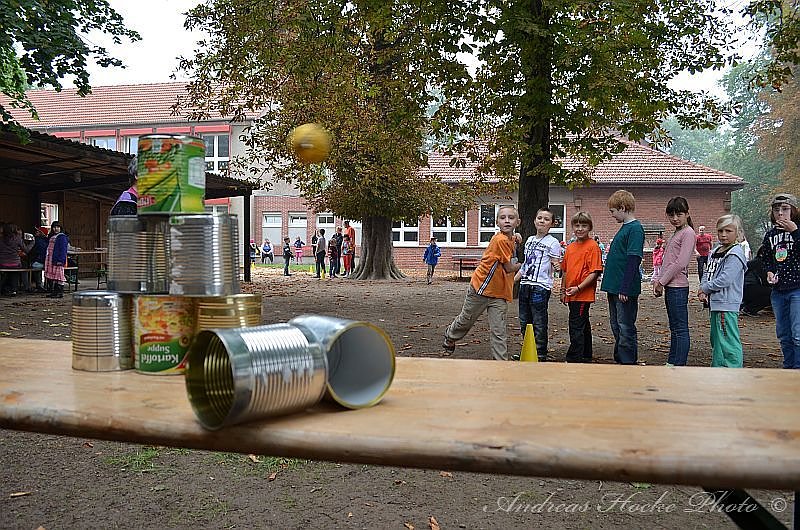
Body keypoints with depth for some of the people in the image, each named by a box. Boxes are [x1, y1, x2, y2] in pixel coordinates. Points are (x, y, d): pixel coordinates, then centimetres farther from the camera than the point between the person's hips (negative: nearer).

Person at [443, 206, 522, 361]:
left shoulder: (510, 239, 2)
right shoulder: (501, 240, -23)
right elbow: (509, 268, -17)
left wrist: (515, 237, 9)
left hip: (499, 293, 6)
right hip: (481, 288, -6)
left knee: (498, 331, 0)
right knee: (466, 320, 17)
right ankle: (450, 336, 45)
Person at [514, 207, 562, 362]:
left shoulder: (553, 243, -4)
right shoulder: (530, 240, 15)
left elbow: (554, 265, -7)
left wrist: (556, 267, -29)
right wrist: (513, 280, 21)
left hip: (541, 287, -7)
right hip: (525, 285, 7)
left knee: (539, 323, -2)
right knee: (524, 322, 11)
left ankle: (541, 356, 8)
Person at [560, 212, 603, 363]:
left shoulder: (592, 246, -10)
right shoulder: (570, 247, 13)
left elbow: (594, 272, -15)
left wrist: (578, 288, -18)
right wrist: (563, 290, 16)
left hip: (583, 294, -8)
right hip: (572, 295, 8)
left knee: (576, 328, -10)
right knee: (583, 326, 18)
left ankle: (574, 359, -6)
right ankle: (586, 357, 29)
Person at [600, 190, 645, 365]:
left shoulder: (635, 228, -14)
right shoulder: (625, 227, 15)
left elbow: (633, 260, -20)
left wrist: (625, 288, -23)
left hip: (625, 290, -10)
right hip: (614, 287, 10)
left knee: (625, 328, -3)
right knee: (616, 327, 15)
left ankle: (629, 363, 5)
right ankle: (619, 360, 24)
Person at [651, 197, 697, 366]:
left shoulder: (688, 233, -9)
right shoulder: (676, 234, 19)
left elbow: (680, 262, -17)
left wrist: (662, 281, -13)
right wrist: (657, 280, 7)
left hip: (678, 287, -10)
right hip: (670, 286, 10)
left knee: (680, 328, -6)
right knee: (674, 328, 14)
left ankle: (679, 364, -4)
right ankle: (672, 362, 20)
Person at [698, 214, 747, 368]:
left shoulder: (735, 254, -13)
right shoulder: (715, 251, 14)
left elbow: (725, 280, -20)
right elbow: (707, 273, 16)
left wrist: (704, 289, -9)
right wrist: (702, 290, -1)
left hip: (727, 304, -9)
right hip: (715, 303, 9)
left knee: (728, 342, -7)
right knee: (716, 341, 18)